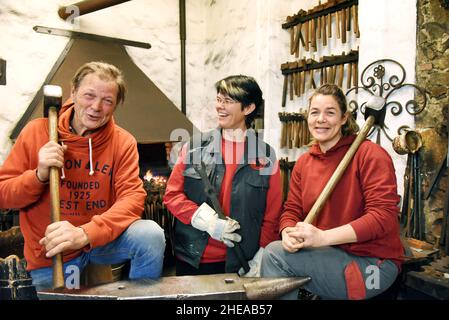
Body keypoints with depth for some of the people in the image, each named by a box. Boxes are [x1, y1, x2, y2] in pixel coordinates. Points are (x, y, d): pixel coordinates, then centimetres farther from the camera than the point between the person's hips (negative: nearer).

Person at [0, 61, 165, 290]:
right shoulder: (36, 131, -8)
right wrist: (39, 175, -25)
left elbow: (132, 197, -19)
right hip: (48, 254, 1)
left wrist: (85, 233, -35)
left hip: (103, 239, 0)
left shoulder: (123, 142, -9)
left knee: (150, 235, -24)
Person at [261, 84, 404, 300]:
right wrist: (289, 233, -18)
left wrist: (323, 237, -29)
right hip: (331, 257, 6)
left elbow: (384, 216, -20)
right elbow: (291, 210, 7)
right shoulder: (303, 163, 6)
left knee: (274, 255, -20)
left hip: (372, 264, -6)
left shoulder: (371, 154, -13)